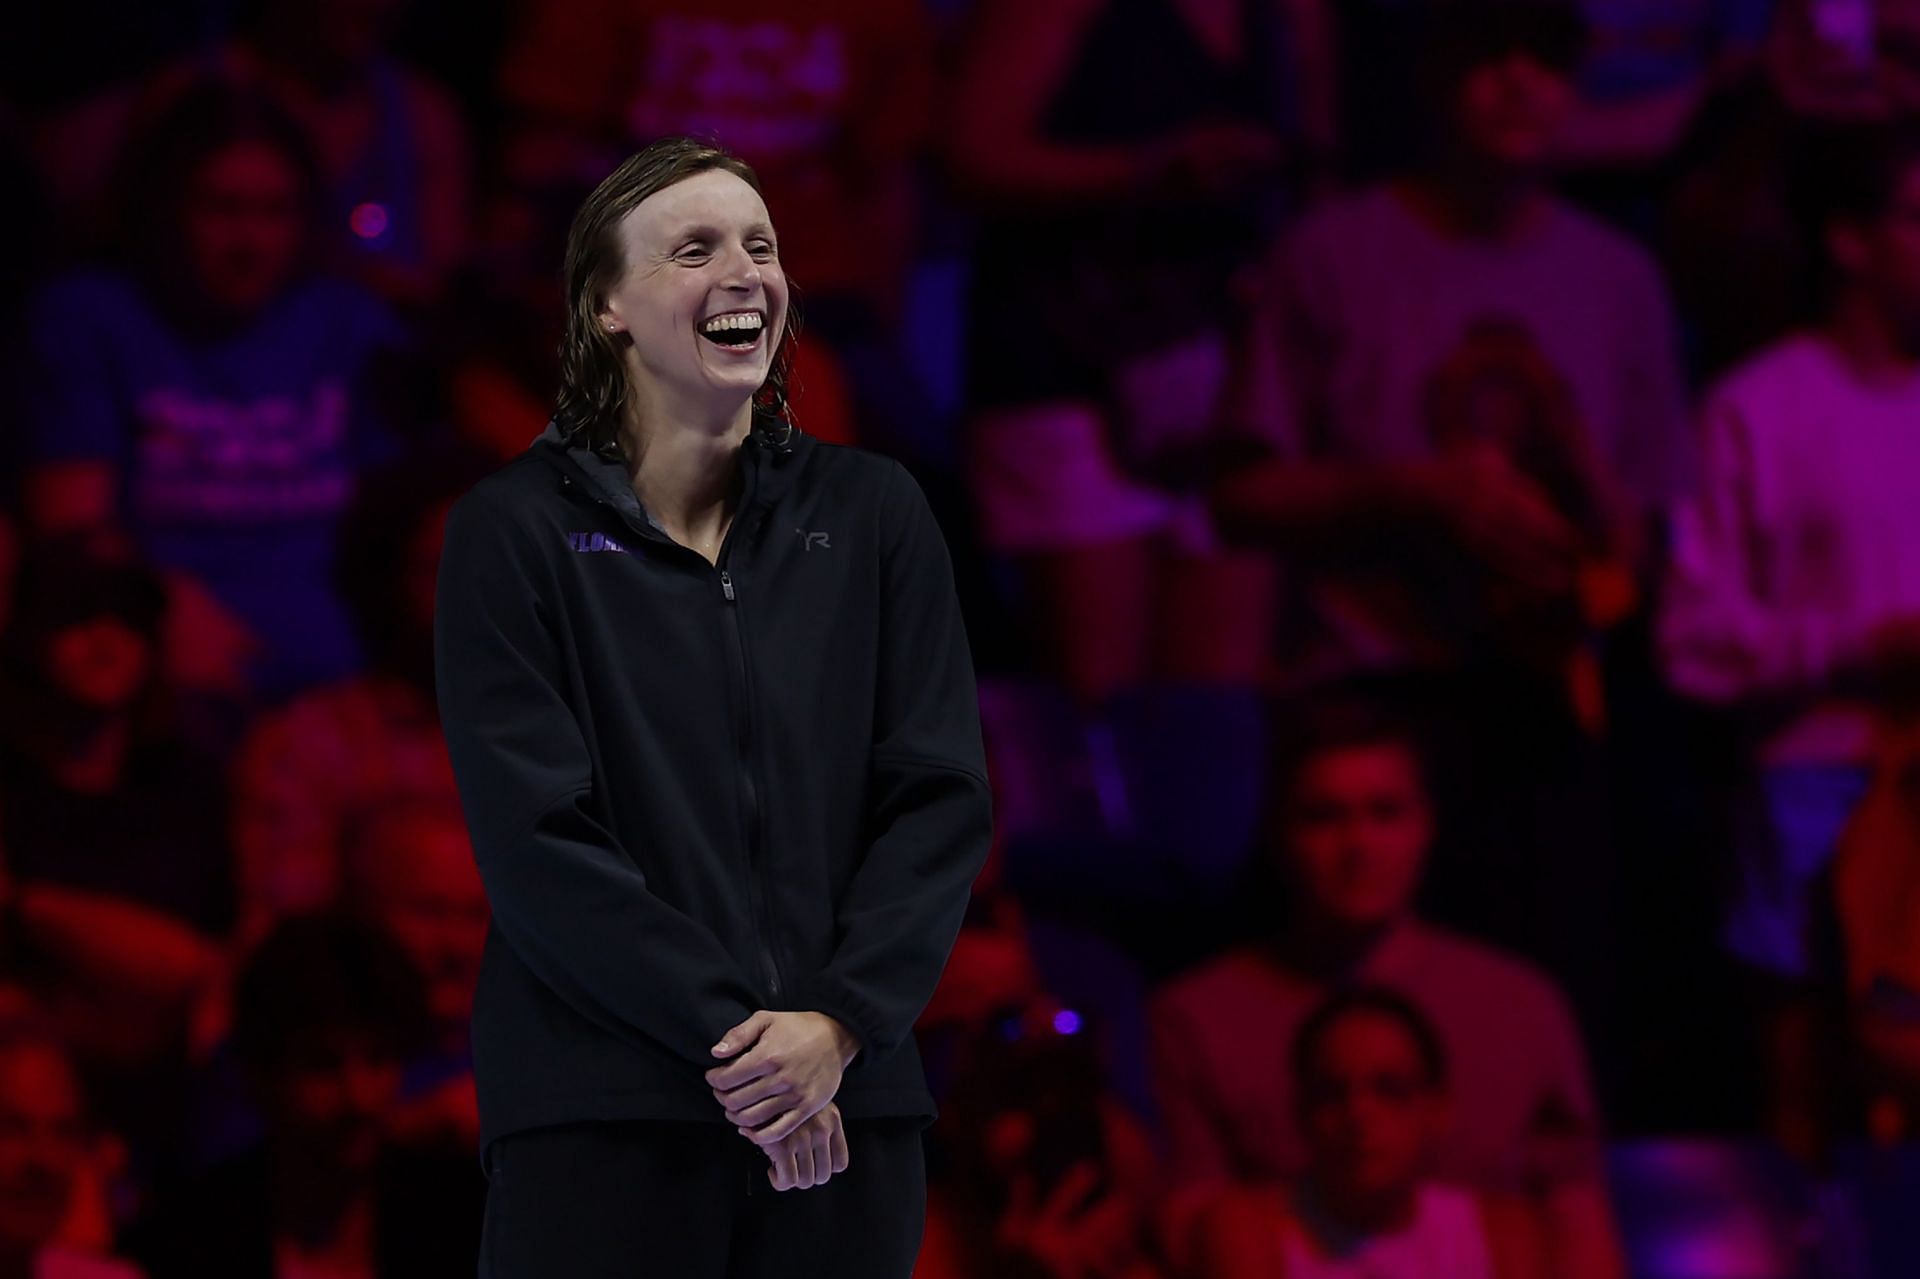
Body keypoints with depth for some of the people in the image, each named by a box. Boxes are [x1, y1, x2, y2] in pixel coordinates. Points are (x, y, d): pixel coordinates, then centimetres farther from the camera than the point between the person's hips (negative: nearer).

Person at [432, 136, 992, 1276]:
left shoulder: (875, 516, 10)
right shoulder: (516, 531, 1)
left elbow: (942, 798, 4)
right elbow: (537, 836, -6)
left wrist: (837, 1023, -11)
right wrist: (728, 1034, -14)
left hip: (847, 1104, 3)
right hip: (602, 1123, -3)